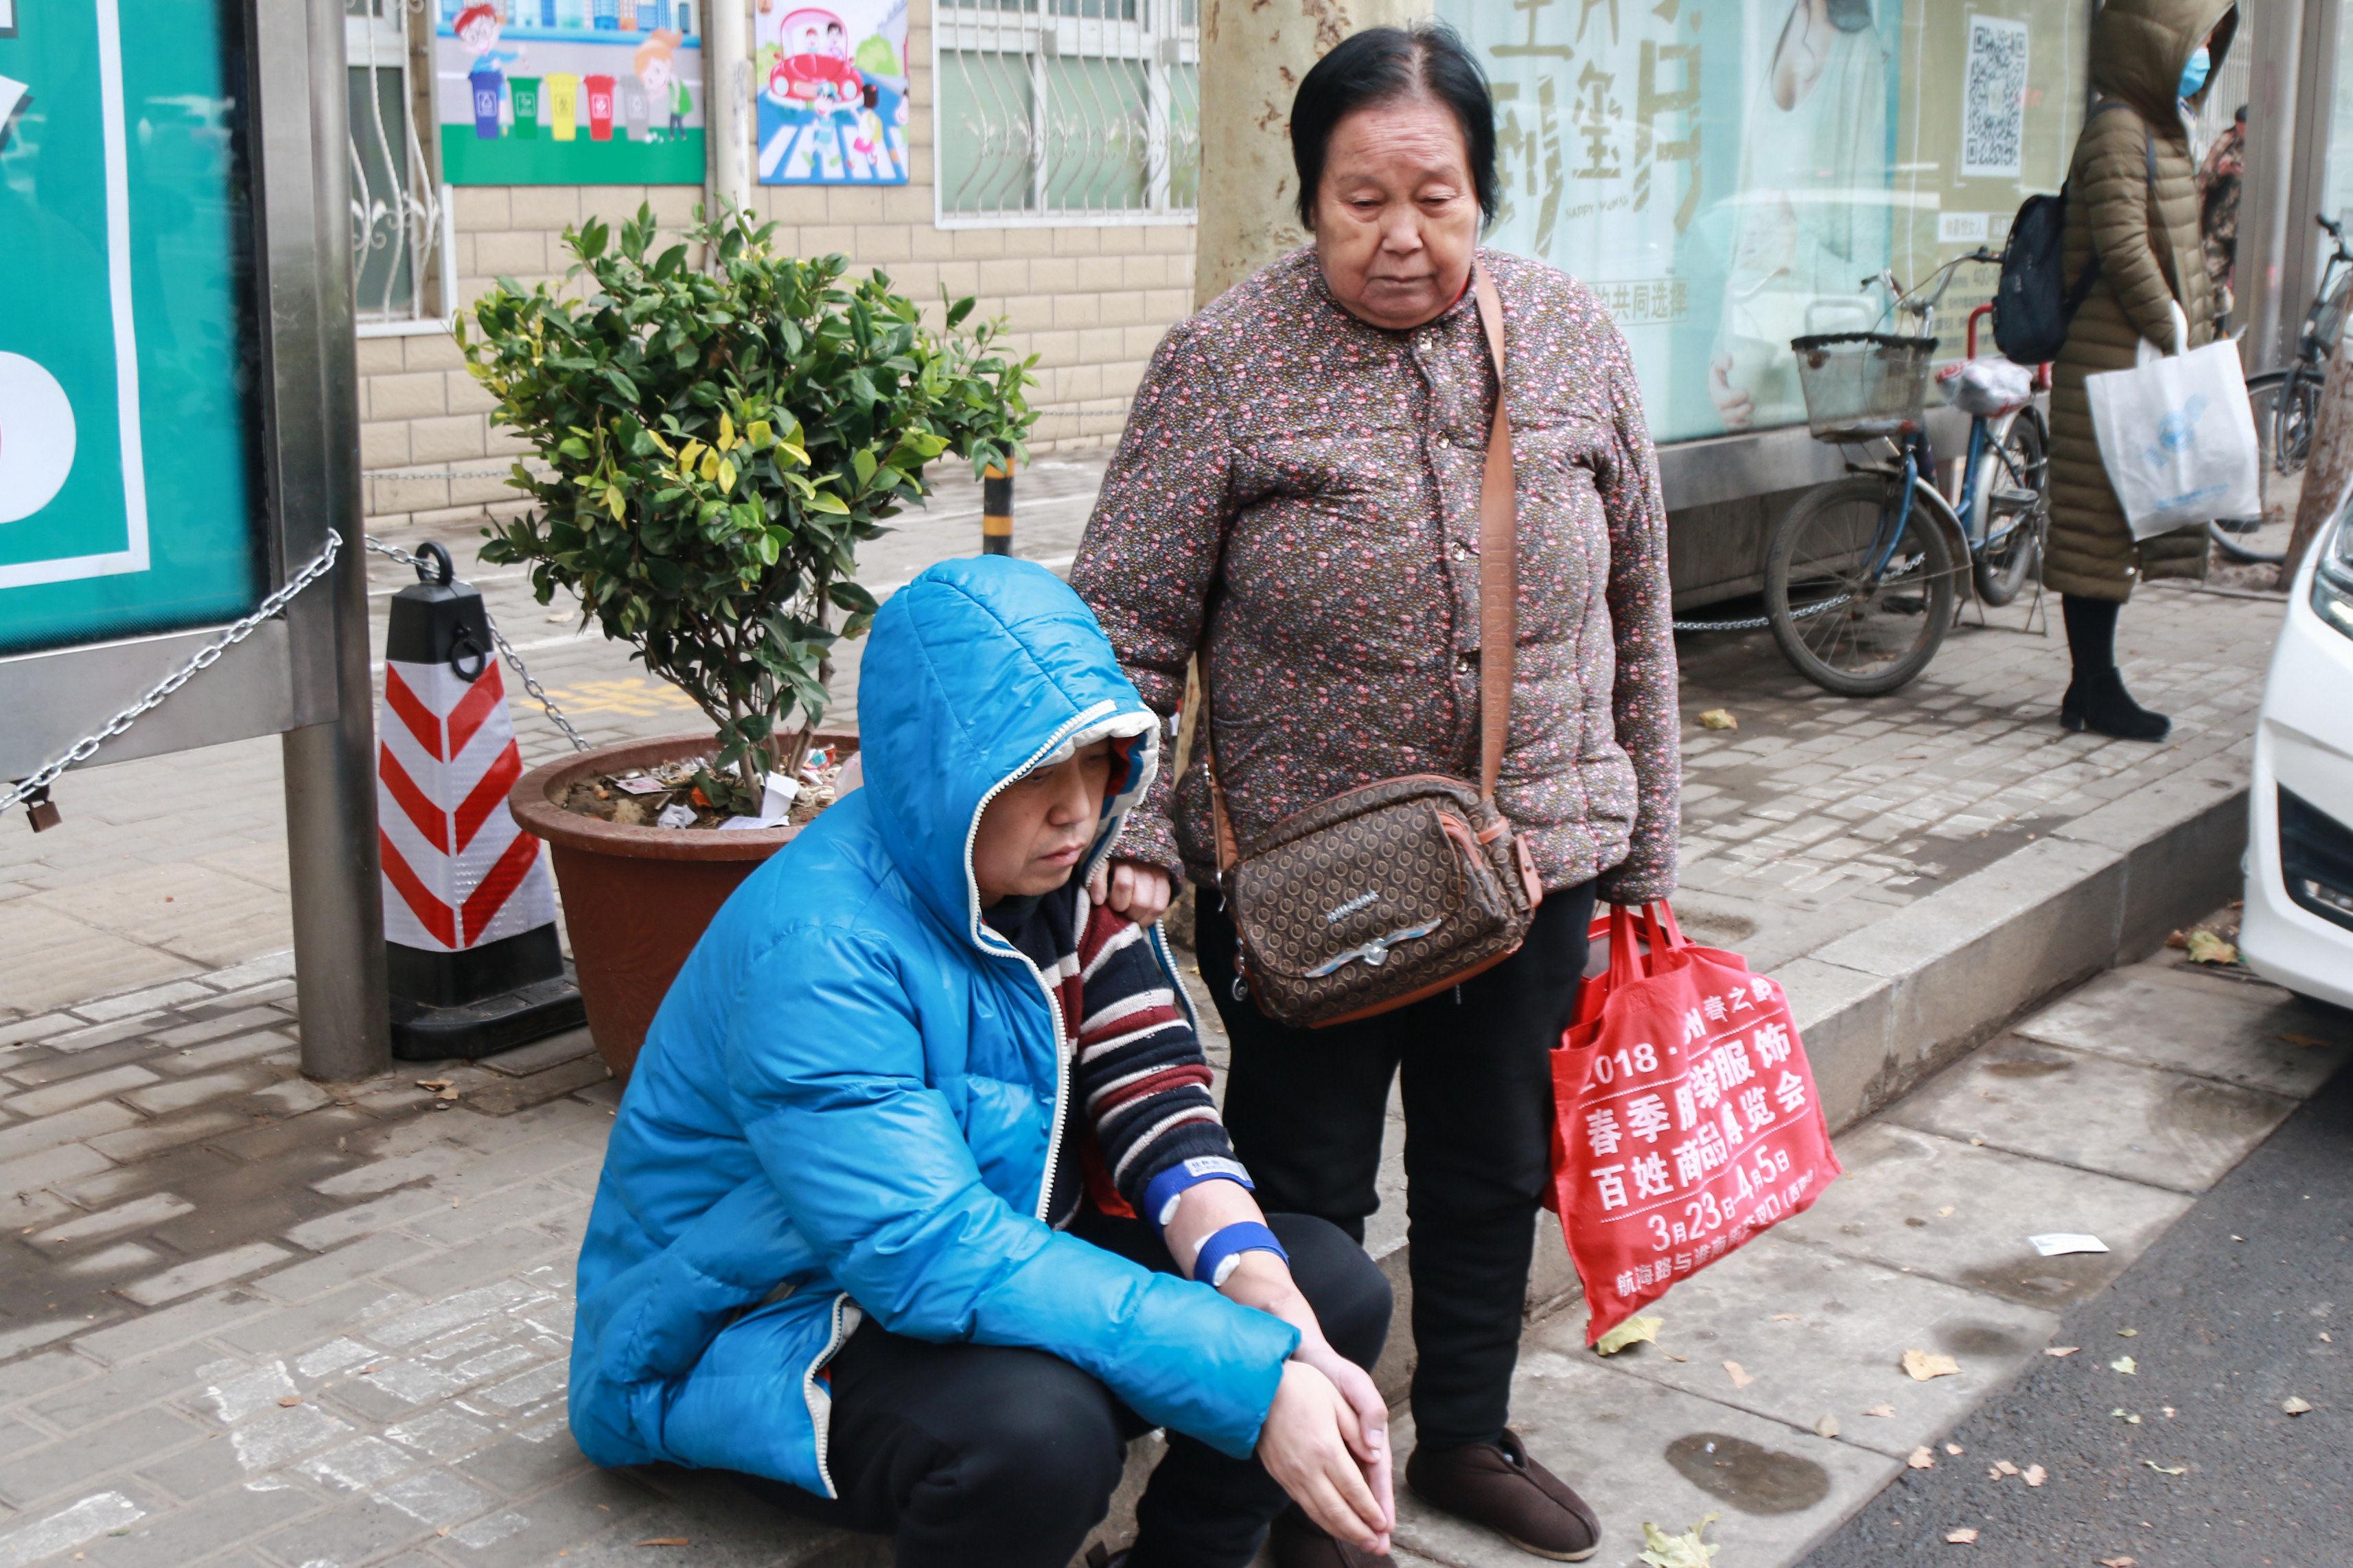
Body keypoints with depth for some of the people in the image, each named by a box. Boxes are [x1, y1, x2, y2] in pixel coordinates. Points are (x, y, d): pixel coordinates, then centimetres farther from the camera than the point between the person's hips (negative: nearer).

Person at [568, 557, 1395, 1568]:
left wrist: (1257, 1285, -29)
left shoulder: (1071, 879, -4)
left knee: (1331, 1285, -8)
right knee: (1033, 1427, -37)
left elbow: (1157, 1104, -9)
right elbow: (935, 1257, -35)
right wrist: (1252, 1379, -38)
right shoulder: (817, 950, -28)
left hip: (1001, 1248, 7)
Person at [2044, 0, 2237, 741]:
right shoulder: (2117, 133, -13)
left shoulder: (2159, 133, 18)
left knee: (2120, 530, 12)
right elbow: (2125, 249, -21)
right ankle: (2096, 691, 3)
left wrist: (2188, 334, 15)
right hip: (2114, 365, -10)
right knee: (2101, 525, -3)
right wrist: (2172, 334, -19)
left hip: (2149, 362, 10)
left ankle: (2092, 684, 19)